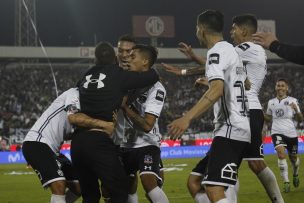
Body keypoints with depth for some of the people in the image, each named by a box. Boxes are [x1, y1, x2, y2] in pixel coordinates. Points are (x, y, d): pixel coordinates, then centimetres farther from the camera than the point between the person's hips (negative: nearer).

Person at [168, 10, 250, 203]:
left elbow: (217, 90, -25)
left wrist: (187, 118, -34)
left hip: (230, 129, -10)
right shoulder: (232, 50, 20)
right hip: (239, 129, 10)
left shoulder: (217, 51, -10)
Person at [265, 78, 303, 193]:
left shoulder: (292, 101, 2)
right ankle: (286, 182, -17)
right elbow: (268, 118, 23)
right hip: (277, 132, 0)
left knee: (293, 158, 12)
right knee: (281, 154, -23)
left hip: (291, 133, 0)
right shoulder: (271, 102, 9)